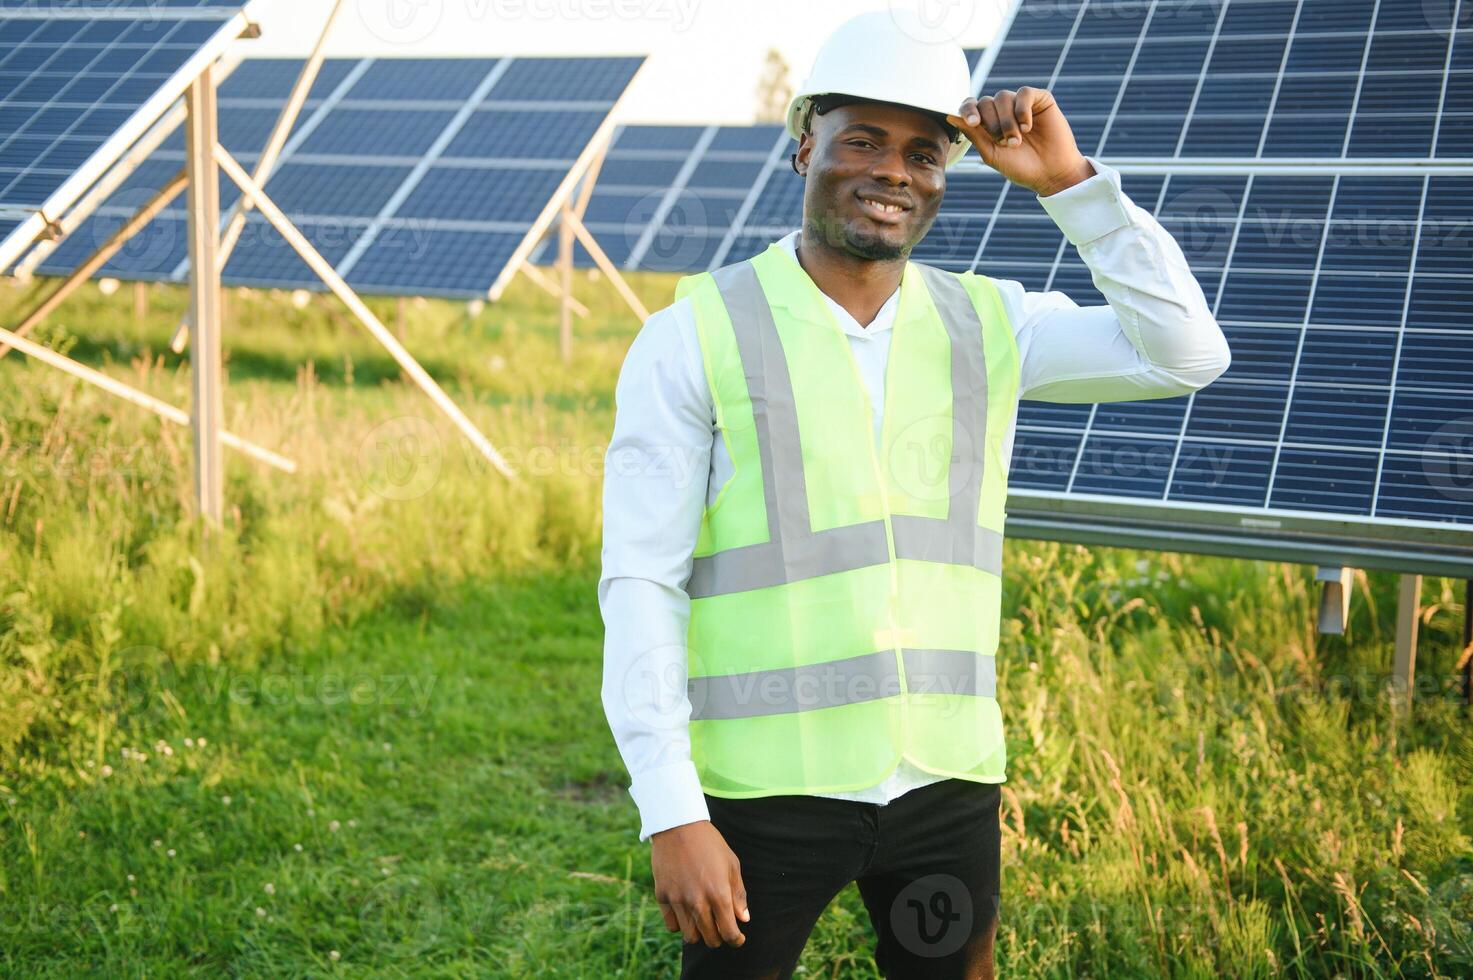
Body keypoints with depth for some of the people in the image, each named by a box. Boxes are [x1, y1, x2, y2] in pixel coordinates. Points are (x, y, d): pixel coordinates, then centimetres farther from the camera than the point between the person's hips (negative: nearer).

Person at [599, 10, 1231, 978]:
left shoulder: (988, 324, 5)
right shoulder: (696, 336, -6)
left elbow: (1186, 354, -4)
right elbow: (641, 584, -9)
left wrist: (1071, 181, -8)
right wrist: (671, 815, -15)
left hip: (948, 784, 4)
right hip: (769, 789, -3)